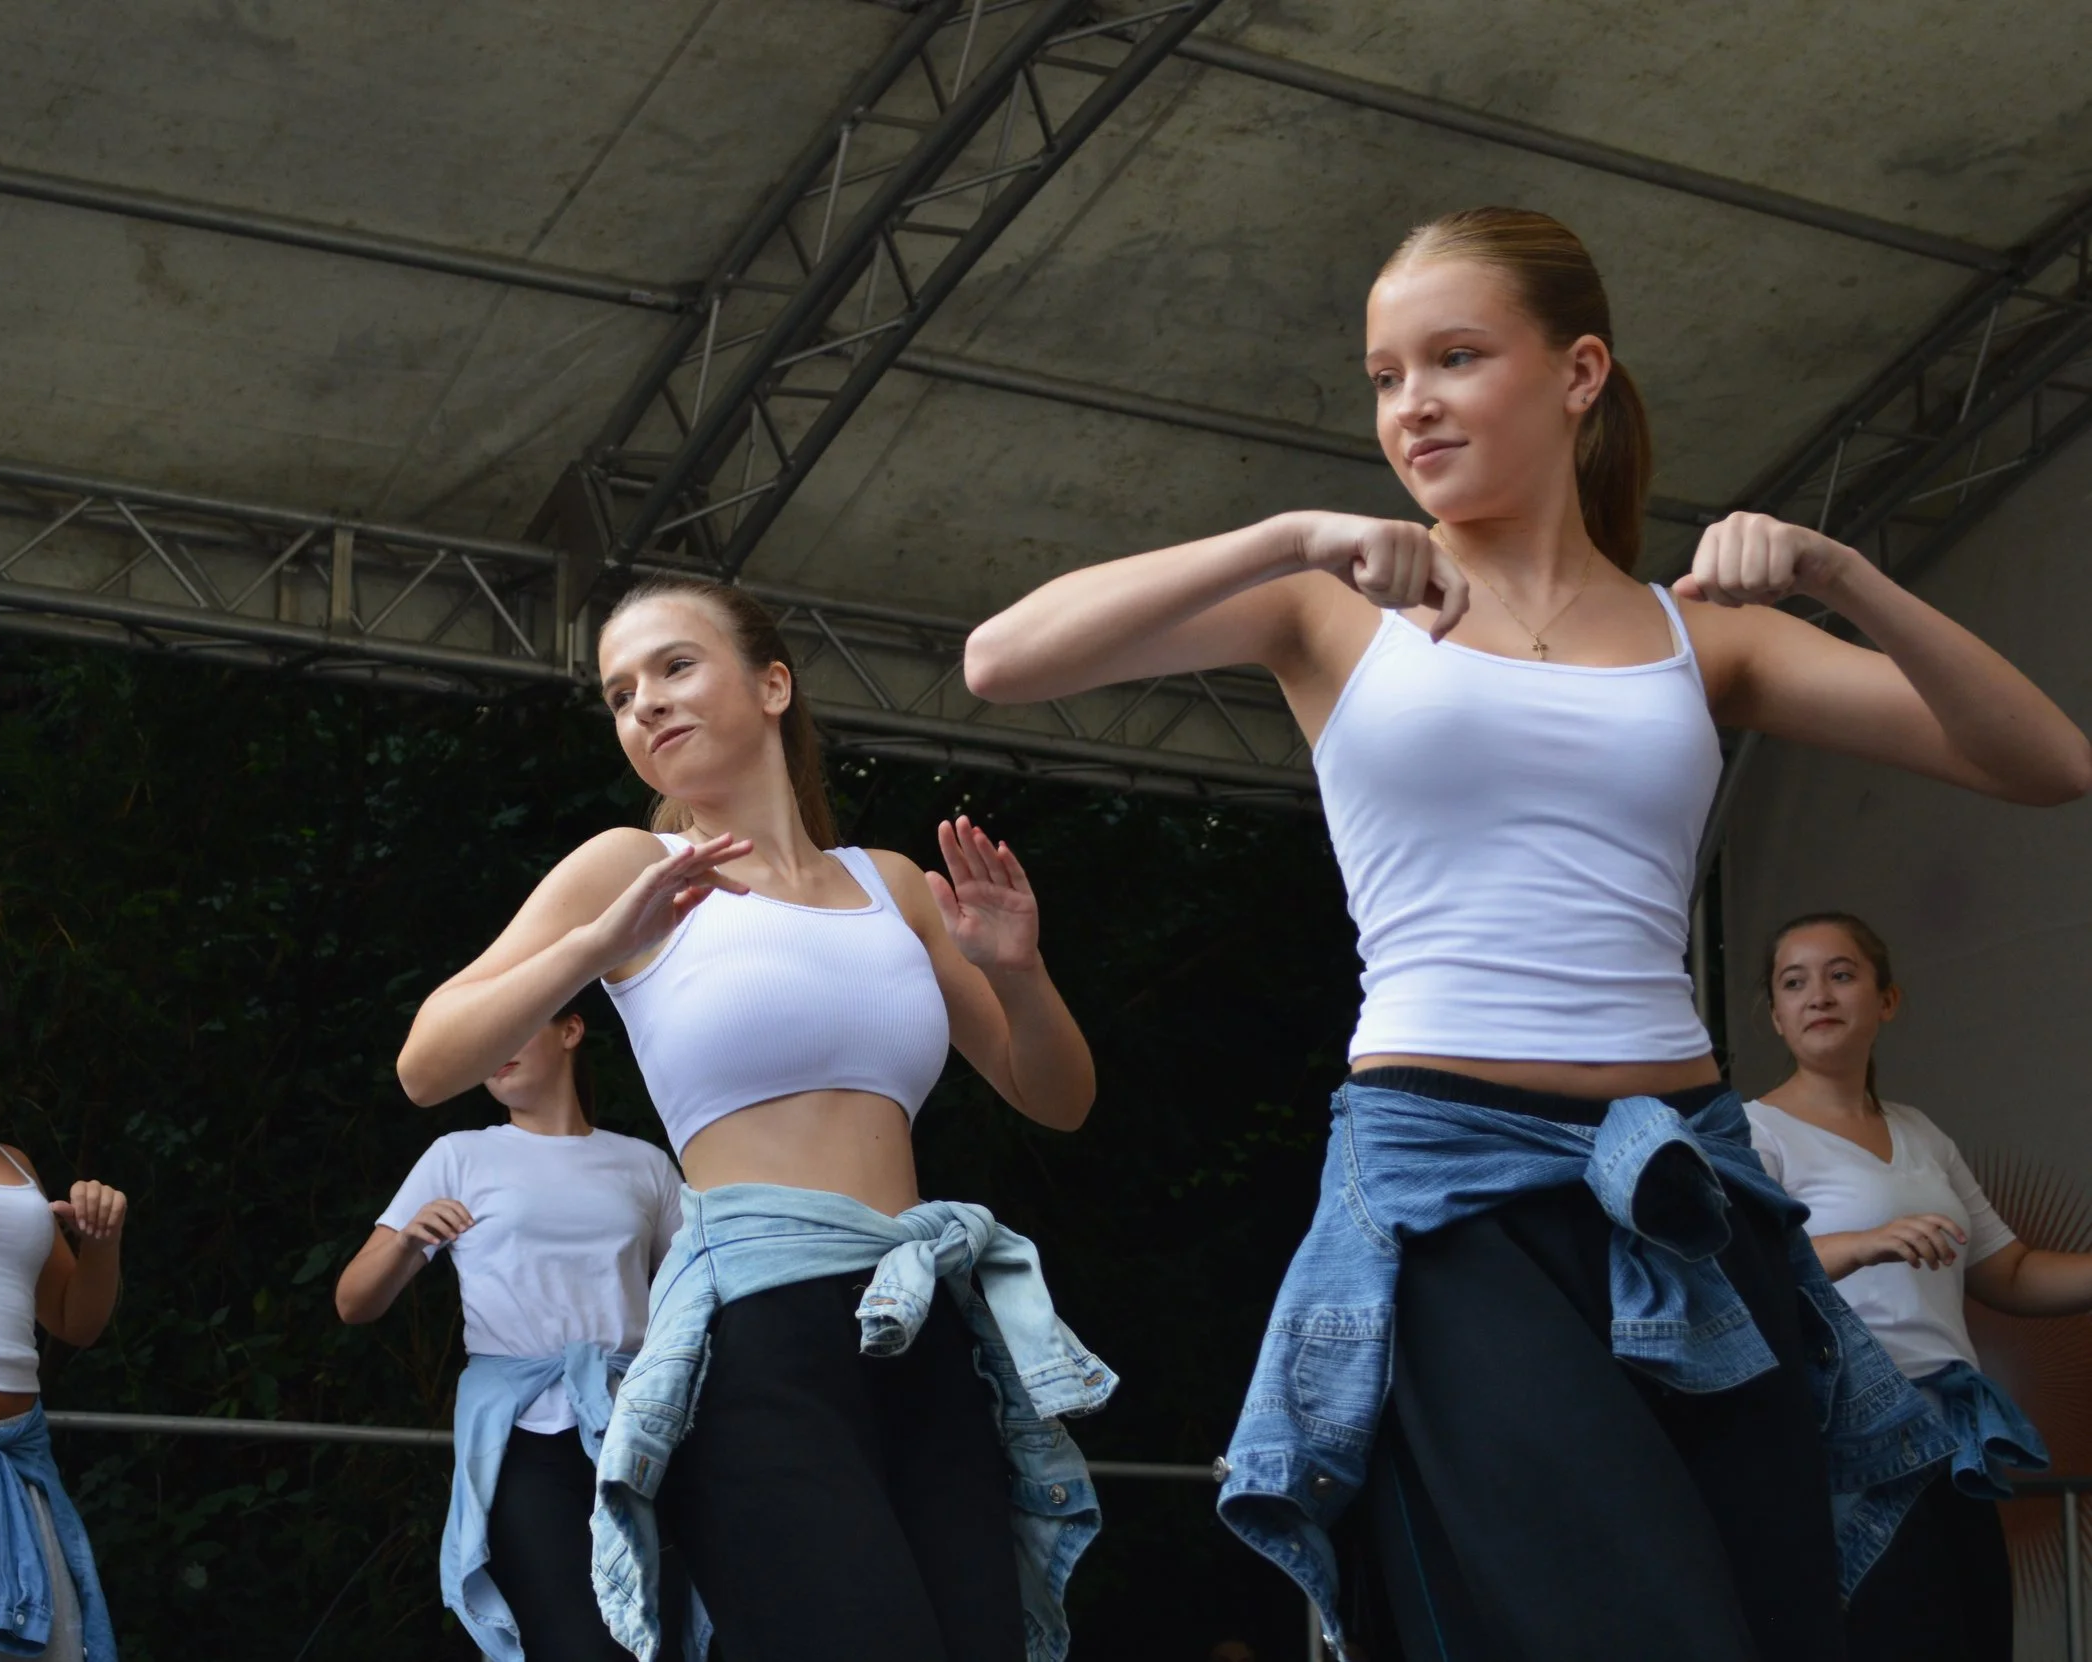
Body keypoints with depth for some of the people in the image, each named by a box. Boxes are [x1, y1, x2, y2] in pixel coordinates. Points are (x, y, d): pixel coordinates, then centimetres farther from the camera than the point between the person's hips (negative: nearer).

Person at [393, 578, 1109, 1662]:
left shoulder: (890, 884, 18)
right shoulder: (630, 867, 8)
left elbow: (1057, 1101, 23)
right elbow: (428, 1067, -1)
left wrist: (1019, 972, 4)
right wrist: (597, 945, -13)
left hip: (928, 1337, 5)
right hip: (756, 1334, -5)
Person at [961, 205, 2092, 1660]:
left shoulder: (1698, 634, 15)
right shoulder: (1339, 610, 9)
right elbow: (1004, 662, -4)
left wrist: (1836, 577, -8)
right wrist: (1291, 541, -14)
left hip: (1691, 1194, 4)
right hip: (1448, 1176, -3)